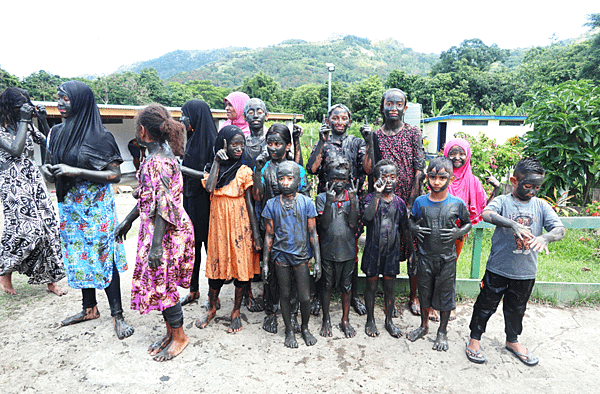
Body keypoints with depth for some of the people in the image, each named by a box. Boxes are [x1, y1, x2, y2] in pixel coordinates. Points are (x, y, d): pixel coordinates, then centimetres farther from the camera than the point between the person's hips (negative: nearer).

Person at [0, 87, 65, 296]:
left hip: (33, 180, 6)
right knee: (26, 228, -14)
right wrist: (23, 121, -14)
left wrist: (43, 122, -3)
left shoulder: (27, 126, 12)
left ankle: (50, 280, 9)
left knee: (47, 226, 0)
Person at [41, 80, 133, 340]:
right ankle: (89, 309, 31)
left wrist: (76, 172, -20)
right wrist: (47, 170, -5)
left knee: (103, 256, -3)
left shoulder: (100, 137, -11)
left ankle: (117, 315, 9)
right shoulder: (56, 133, 7)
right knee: (79, 255, 14)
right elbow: (51, 163, 18)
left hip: (97, 207, -6)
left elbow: (115, 175, -13)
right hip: (69, 205, 6)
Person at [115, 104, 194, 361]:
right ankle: (170, 333, 33)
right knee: (160, 284, 17)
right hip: (152, 228, 10)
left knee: (163, 284, 3)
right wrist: (127, 221, 23)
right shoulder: (155, 156, 10)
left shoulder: (159, 161, -21)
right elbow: (146, 197, 18)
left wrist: (156, 245, -23)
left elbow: (164, 206, -24)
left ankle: (179, 336, 23)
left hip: (166, 233, -10)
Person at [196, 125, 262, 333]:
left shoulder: (244, 171, -4)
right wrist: (217, 161, -12)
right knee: (216, 264, 11)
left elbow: (249, 203, -5)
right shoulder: (217, 166, 5)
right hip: (219, 222, 3)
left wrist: (256, 232, -9)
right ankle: (212, 308, 32)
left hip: (239, 224, -2)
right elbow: (209, 187, -15)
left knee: (241, 265, 5)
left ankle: (236, 311, 23)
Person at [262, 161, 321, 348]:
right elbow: (269, 235, 4)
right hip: (281, 256, 1)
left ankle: (305, 328, 29)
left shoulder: (307, 202, -2)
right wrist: (265, 262, 3)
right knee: (285, 295, 12)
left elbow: (312, 233, 0)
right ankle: (289, 331, 32)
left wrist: (318, 261, -2)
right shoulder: (272, 204, 0)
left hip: (301, 256, -1)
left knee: (305, 298, 2)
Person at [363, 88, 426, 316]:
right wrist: (369, 142, -13)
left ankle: (413, 296, 23)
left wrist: (410, 203, -11)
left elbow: (419, 170, -4)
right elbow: (368, 170, -4)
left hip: (411, 201, -1)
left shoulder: (414, 133, 3)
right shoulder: (376, 136, 7)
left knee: (413, 250, 5)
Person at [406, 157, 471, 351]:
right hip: (425, 257, 1)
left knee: (445, 295, 11)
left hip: (447, 258, -1)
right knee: (424, 293, 16)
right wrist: (414, 228, -12)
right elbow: (411, 221, 10)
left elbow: (467, 223, 7)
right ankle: (424, 326, 38)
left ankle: (442, 332, 33)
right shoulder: (420, 202, -5)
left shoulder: (457, 204, -8)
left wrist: (458, 232, -13)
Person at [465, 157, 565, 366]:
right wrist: (513, 224, -44)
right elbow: (486, 214, -29)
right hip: (498, 268, -3)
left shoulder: (541, 206, 0)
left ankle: (512, 341, 45)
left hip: (526, 271, 3)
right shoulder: (502, 201, -9)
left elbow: (560, 229, -10)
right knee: (486, 305, 10)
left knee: (516, 309, 22)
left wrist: (544, 237, -32)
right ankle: (475, 339, 29)